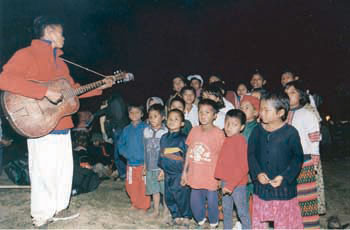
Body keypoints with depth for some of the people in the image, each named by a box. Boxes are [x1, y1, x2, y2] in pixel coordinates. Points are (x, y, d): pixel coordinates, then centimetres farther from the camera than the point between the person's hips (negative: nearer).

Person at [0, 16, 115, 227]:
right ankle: (42, 217, 18)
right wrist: (45, 91, -28)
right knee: (45, 173, -1)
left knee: (65, 170, 15)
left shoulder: (60, 62, 18)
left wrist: (100, 86, 20)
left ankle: (59, 209, 32)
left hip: (63, 127, 8)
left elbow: (73, 89, 25)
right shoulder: (27, 54, -8)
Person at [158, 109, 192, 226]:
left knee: (182, 196, 1)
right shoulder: (164, 138, 7)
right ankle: (176, 216, 30)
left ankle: (186, 217, 21)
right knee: (169, 197, 13)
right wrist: (162, 169, 16)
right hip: (168, 173, 6)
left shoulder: (183, 138, -11)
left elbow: (187, 156, -9)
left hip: (180, 174, -6)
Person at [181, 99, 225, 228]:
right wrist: (184, 171, 10)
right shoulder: (194, 131, 1)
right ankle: (200, 221, 41)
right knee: (195, 203, 15)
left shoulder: (218, 133, -12)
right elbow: (189, 152, 8)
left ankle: (213, 224, 34)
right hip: (195, 176, 4)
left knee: (212, 202, 9)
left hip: (211, 178, -4)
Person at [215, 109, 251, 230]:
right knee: (226, 209, 22)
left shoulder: (240, 141, -18)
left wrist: (231, 184, -23)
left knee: (242, 212, 7)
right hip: (225, 182, 8)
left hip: (237, 184, -8)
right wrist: (223, 180, 12)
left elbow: (244, 167, -22)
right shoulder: (226, 139, 5)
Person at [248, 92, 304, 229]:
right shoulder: (257, 130, -1)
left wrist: (284, 176, -16)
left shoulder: (290, 132, -11)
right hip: (261, 185, 3)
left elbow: (297, 158, -6)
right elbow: (251, 154, 2)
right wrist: (257, 173, -13)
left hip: (284, 187, -3)